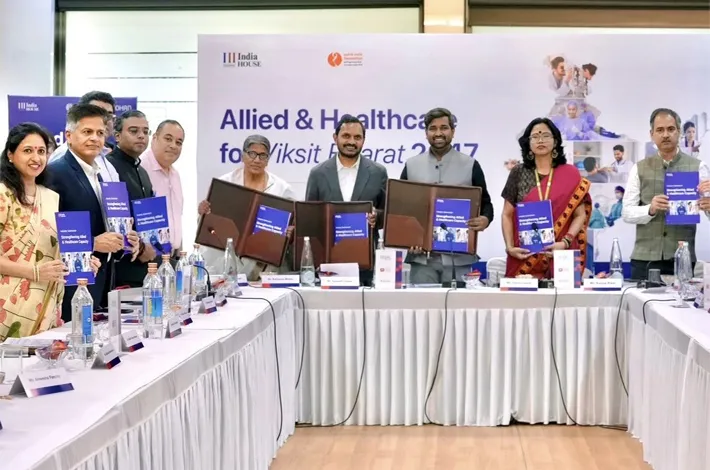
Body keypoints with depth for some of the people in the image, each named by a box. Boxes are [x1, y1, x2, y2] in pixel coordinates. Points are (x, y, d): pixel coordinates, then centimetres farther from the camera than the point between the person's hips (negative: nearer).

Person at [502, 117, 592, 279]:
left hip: (560, 255, 0)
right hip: (524, 256, 1)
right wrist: (509, 247, -6)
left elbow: (580, 215, 2)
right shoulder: (518, 174, 6)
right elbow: (507, 215, 7)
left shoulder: (571, 174, 3)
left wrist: (565, 243, -13)